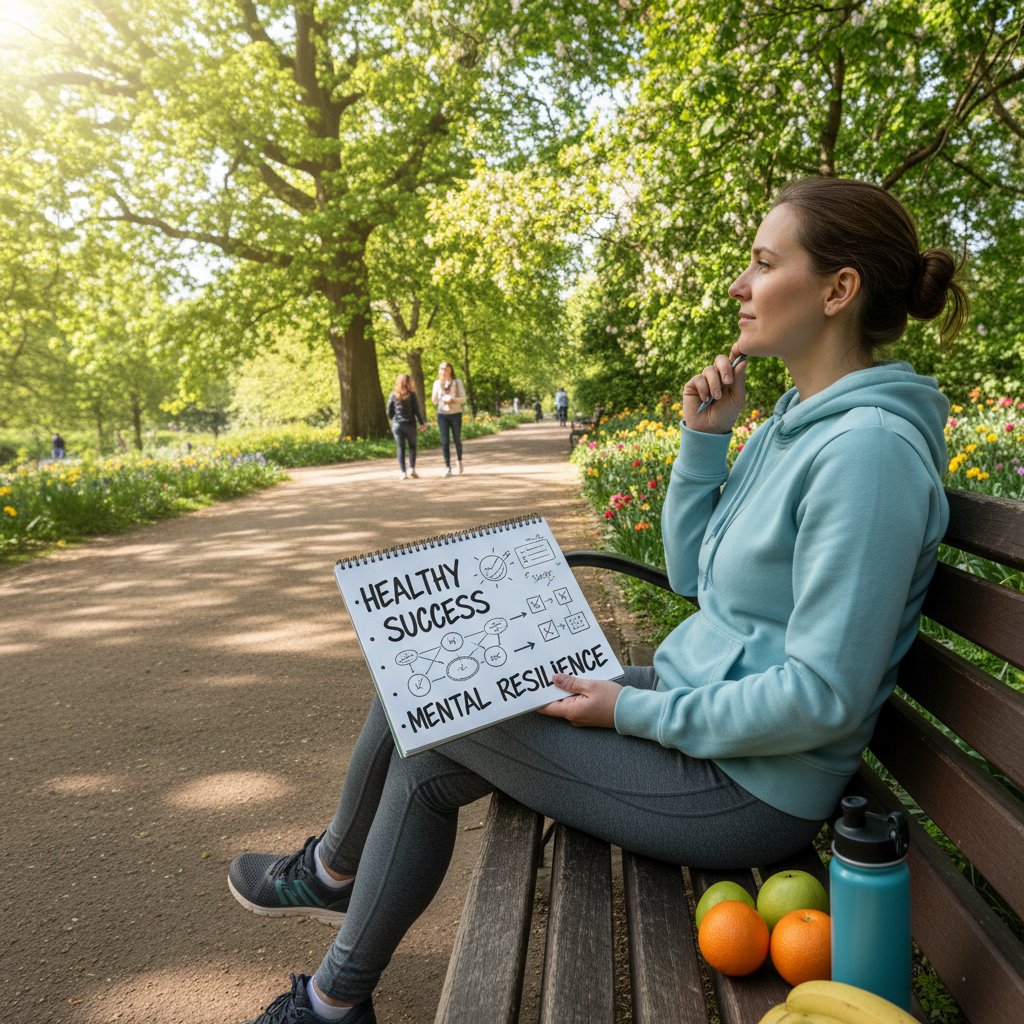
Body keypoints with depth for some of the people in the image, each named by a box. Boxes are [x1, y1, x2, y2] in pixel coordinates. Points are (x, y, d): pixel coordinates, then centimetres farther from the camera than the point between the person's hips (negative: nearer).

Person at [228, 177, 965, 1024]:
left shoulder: (868, 447, -23)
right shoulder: (795, 421, 7)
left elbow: (823, 696, -25)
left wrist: (633, 713, -17)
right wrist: (704, 439, -1)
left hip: (747, 787, -8)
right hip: (692, 698, 8)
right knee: (426, 760, 3)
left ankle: (336, 870, 25)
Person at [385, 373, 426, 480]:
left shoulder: (393, 395, 1)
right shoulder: (411, 394, -6)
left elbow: (389, 411, 4)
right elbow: (417, 410, -7)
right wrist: (422, 423, 1)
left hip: (397, 425, 2)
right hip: (409, 424, -2)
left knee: (400, 448, 6)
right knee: (412, 446, 12)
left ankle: (402, 472, 1)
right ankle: (412, 468, 1)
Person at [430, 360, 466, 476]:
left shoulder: (457, 382, 0)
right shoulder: (437, 383, 7)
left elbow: (463, 398, -3)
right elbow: (434, 401, 6)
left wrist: (452, 400, -20)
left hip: (455, 414, -1)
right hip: (442, 414, 1)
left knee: (457, 440, 6)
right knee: (445, 441, -3)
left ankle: (459, 460, 34)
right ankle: (447, 467, 0)